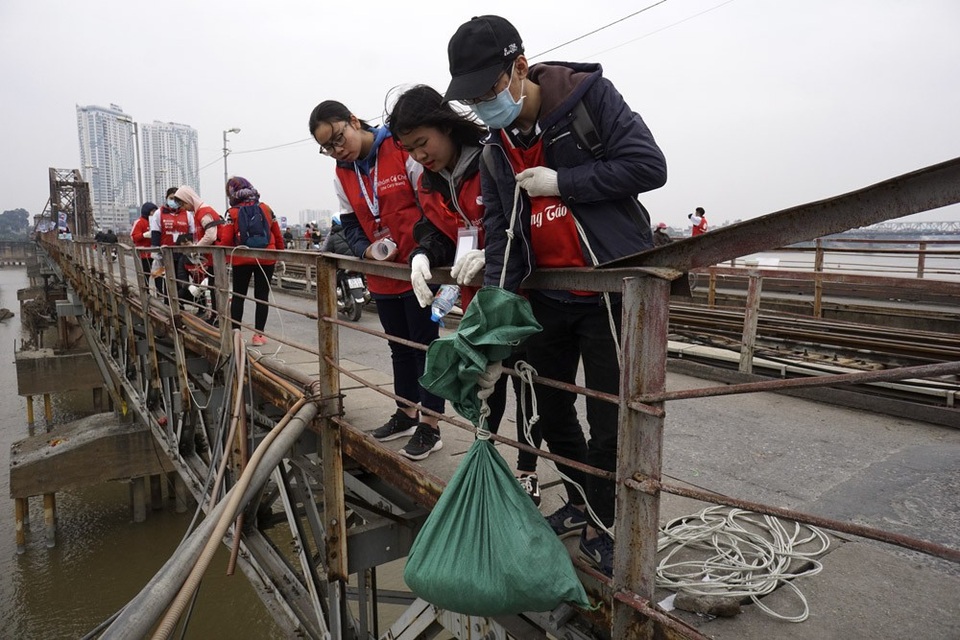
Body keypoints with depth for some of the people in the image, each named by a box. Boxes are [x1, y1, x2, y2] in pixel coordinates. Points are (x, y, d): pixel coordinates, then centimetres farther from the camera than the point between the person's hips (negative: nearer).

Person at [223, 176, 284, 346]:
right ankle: (259, 335, 7)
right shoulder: (266, 208, 5)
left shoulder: (233, 212, -3)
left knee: (238, 296, 11)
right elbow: (277, 235, 7)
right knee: (262, 296, 7)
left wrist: (227, 257, 8)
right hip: (266, 259, 2)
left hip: (242, 260, -1)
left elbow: (227, 240, -7)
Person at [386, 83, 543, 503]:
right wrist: (423, 255, -13)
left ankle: (527, 470, 23)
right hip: (476, 297, 6)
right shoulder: (429, 184, 5)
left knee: (526, 381, 7)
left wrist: (491, 252, -32)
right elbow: (433, 232, 9)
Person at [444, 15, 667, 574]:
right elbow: (501, 228, 3)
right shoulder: (496, 149, 4)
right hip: (547, 296, 6)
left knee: (608, 423, 1)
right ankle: (580, 504, 39)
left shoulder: (590, 96, -11)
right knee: (552, 409, 16)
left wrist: (561, 182, -18)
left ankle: (602, 524, 25)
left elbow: (649, 165, -16)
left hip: (611, 291, -6)